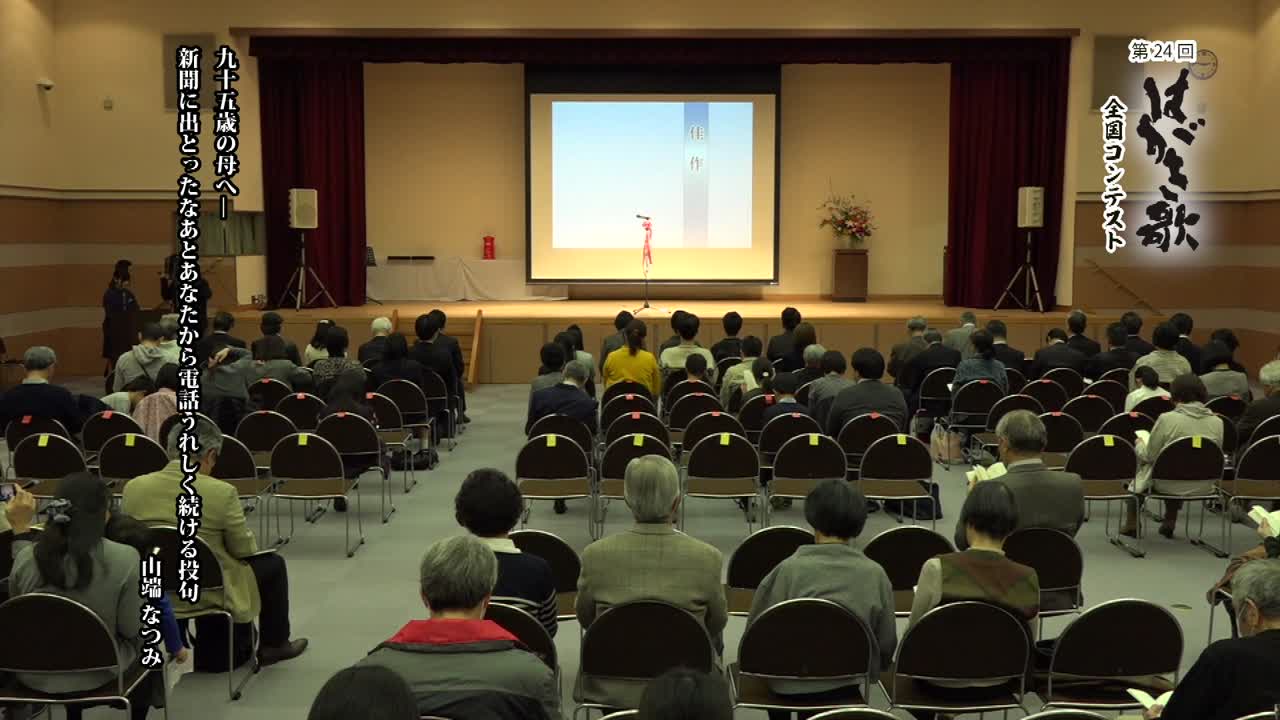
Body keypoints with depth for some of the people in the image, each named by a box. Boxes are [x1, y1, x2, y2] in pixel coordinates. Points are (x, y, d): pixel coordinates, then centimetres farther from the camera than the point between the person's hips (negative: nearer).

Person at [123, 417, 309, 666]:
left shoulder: (133, 487, -8)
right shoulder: (221, 492, -20)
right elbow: (244, 549, -8)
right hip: (206, 594, -5)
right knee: (273, 562, 20)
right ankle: (273, 645, 30)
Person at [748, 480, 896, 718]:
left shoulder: (790, 569, -19)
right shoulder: (875, 574, -12)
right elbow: (887, 645, -5)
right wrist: (867, 668, 17)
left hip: (791, 682, -2)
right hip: (847, 681, 2)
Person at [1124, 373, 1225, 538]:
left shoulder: (1167, 419, -18)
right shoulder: (1217, 422, -6)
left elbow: (1149, 456, -10)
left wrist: (1140, 444, 12)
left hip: (1169, 485, -4)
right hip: (1202, 486, 4)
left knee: (1139, 463, 25)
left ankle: (1132, 523, 31)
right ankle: (1170, 523, 34)